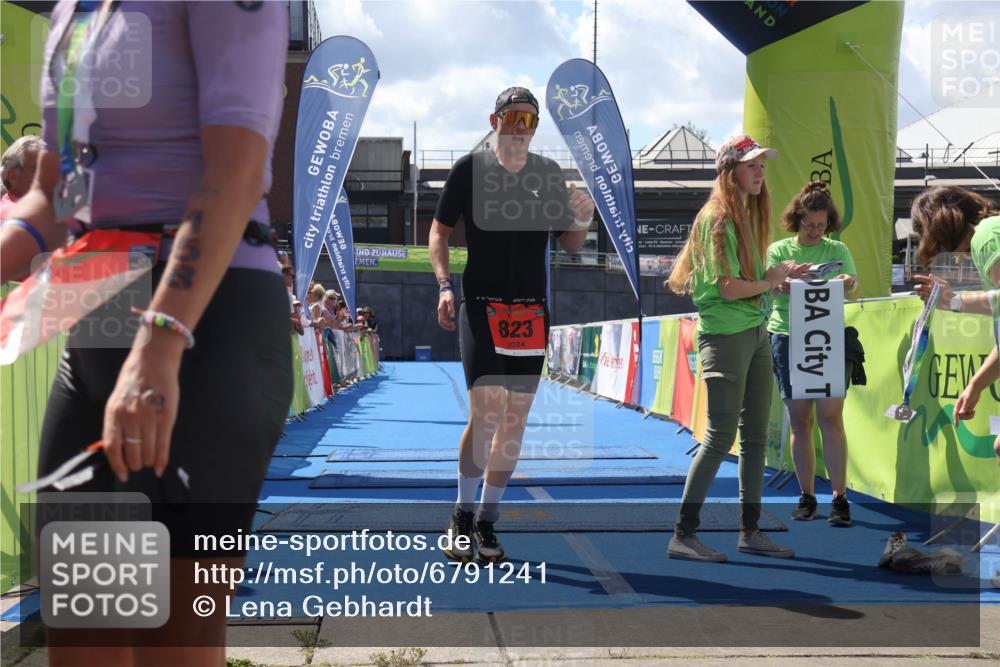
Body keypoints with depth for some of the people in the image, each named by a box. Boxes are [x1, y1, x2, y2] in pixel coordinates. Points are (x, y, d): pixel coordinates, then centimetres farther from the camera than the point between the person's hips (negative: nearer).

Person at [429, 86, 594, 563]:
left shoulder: (549, 174, 9)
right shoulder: (470, 169, 1)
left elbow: (571, 245, 13)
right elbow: (440, 229, 6)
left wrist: (582, 220, -9)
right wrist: (445, 285, -8)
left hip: (532, 312, 4)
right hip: (481, 305, -4)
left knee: (515, 420, 6)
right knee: (487, 412, -15)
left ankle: (487, 522, 18)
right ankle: (463, 514, 5)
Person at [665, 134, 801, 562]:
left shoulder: (749, 216, 17)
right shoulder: (717, 218, -11)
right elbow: (728, 287, -18)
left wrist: (780, 279, 2)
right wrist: (771, 280, -4)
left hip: (756, 332, 9)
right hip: (726, 334, -9)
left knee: (755, 435, 10)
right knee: (721, 435, -9)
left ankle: (750, 531, 19)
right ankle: (683, 535, -4)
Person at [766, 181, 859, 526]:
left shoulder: (837, 250, 10)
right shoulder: (779, 250, 9)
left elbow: (851, 283, -3)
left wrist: (847, 283, -27)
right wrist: (787, 281, -27)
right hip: (788, 338, 1)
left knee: (830, 416, -9)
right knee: (799, 421, 5)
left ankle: (840, 498, -6)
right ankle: (806, 497, 14)